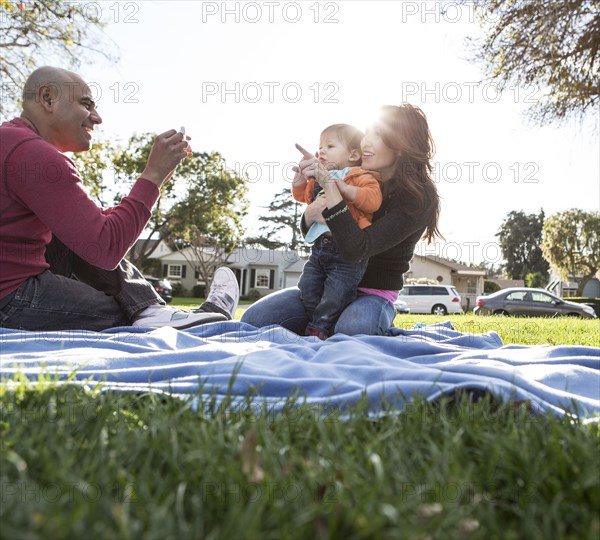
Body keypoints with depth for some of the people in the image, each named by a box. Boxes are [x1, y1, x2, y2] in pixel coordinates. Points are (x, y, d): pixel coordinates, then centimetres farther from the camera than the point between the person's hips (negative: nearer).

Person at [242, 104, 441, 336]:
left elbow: (355, 248, -27)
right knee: (254, 318, -14)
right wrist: (309, 215, -16)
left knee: (350, 330, -38)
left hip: (374, 294, -4)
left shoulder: (419, 198, -15)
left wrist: (329, 184, -30)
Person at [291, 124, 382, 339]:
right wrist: (300, 178, 12)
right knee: (307, 287, 10)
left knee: (335, 294, -5)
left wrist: (344, 187, -30)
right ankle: (318, 321, 23)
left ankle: (318, 329, 7)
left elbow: (372, 199, -24)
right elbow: (302, 195, 31)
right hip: (320, 246, 8)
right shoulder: (318, 179, 16)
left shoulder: (361, 177, -6)